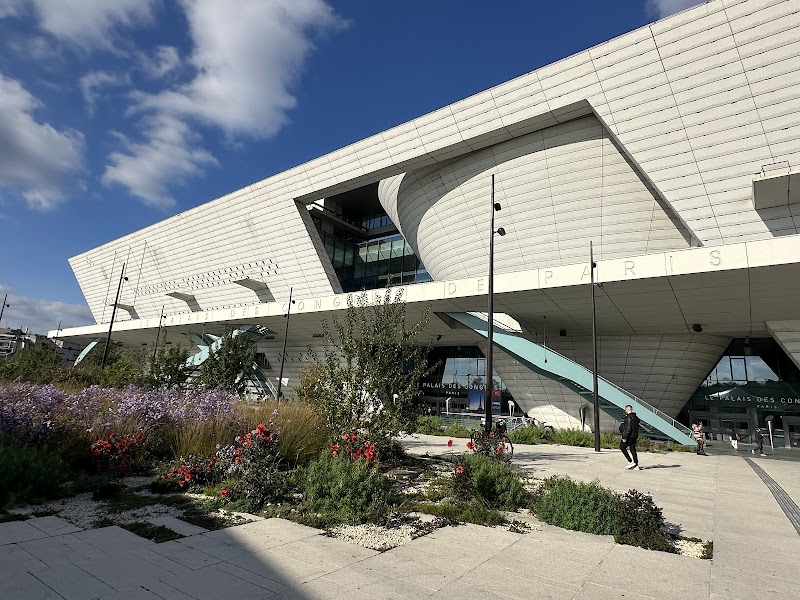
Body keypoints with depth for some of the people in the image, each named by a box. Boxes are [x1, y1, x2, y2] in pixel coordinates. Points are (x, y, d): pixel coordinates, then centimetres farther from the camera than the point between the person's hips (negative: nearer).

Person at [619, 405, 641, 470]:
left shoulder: (629, 417, -18)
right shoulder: (636, 417, 11)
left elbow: (628, 429, -22)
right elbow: (637, 427, 18)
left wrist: (624, 437, -19)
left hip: (629, 436, -9)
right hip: (634, 436, 9)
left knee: (622, 447, 7)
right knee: (633, 450, 10)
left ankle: (630, 462, 2)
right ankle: (636, 466, 10)